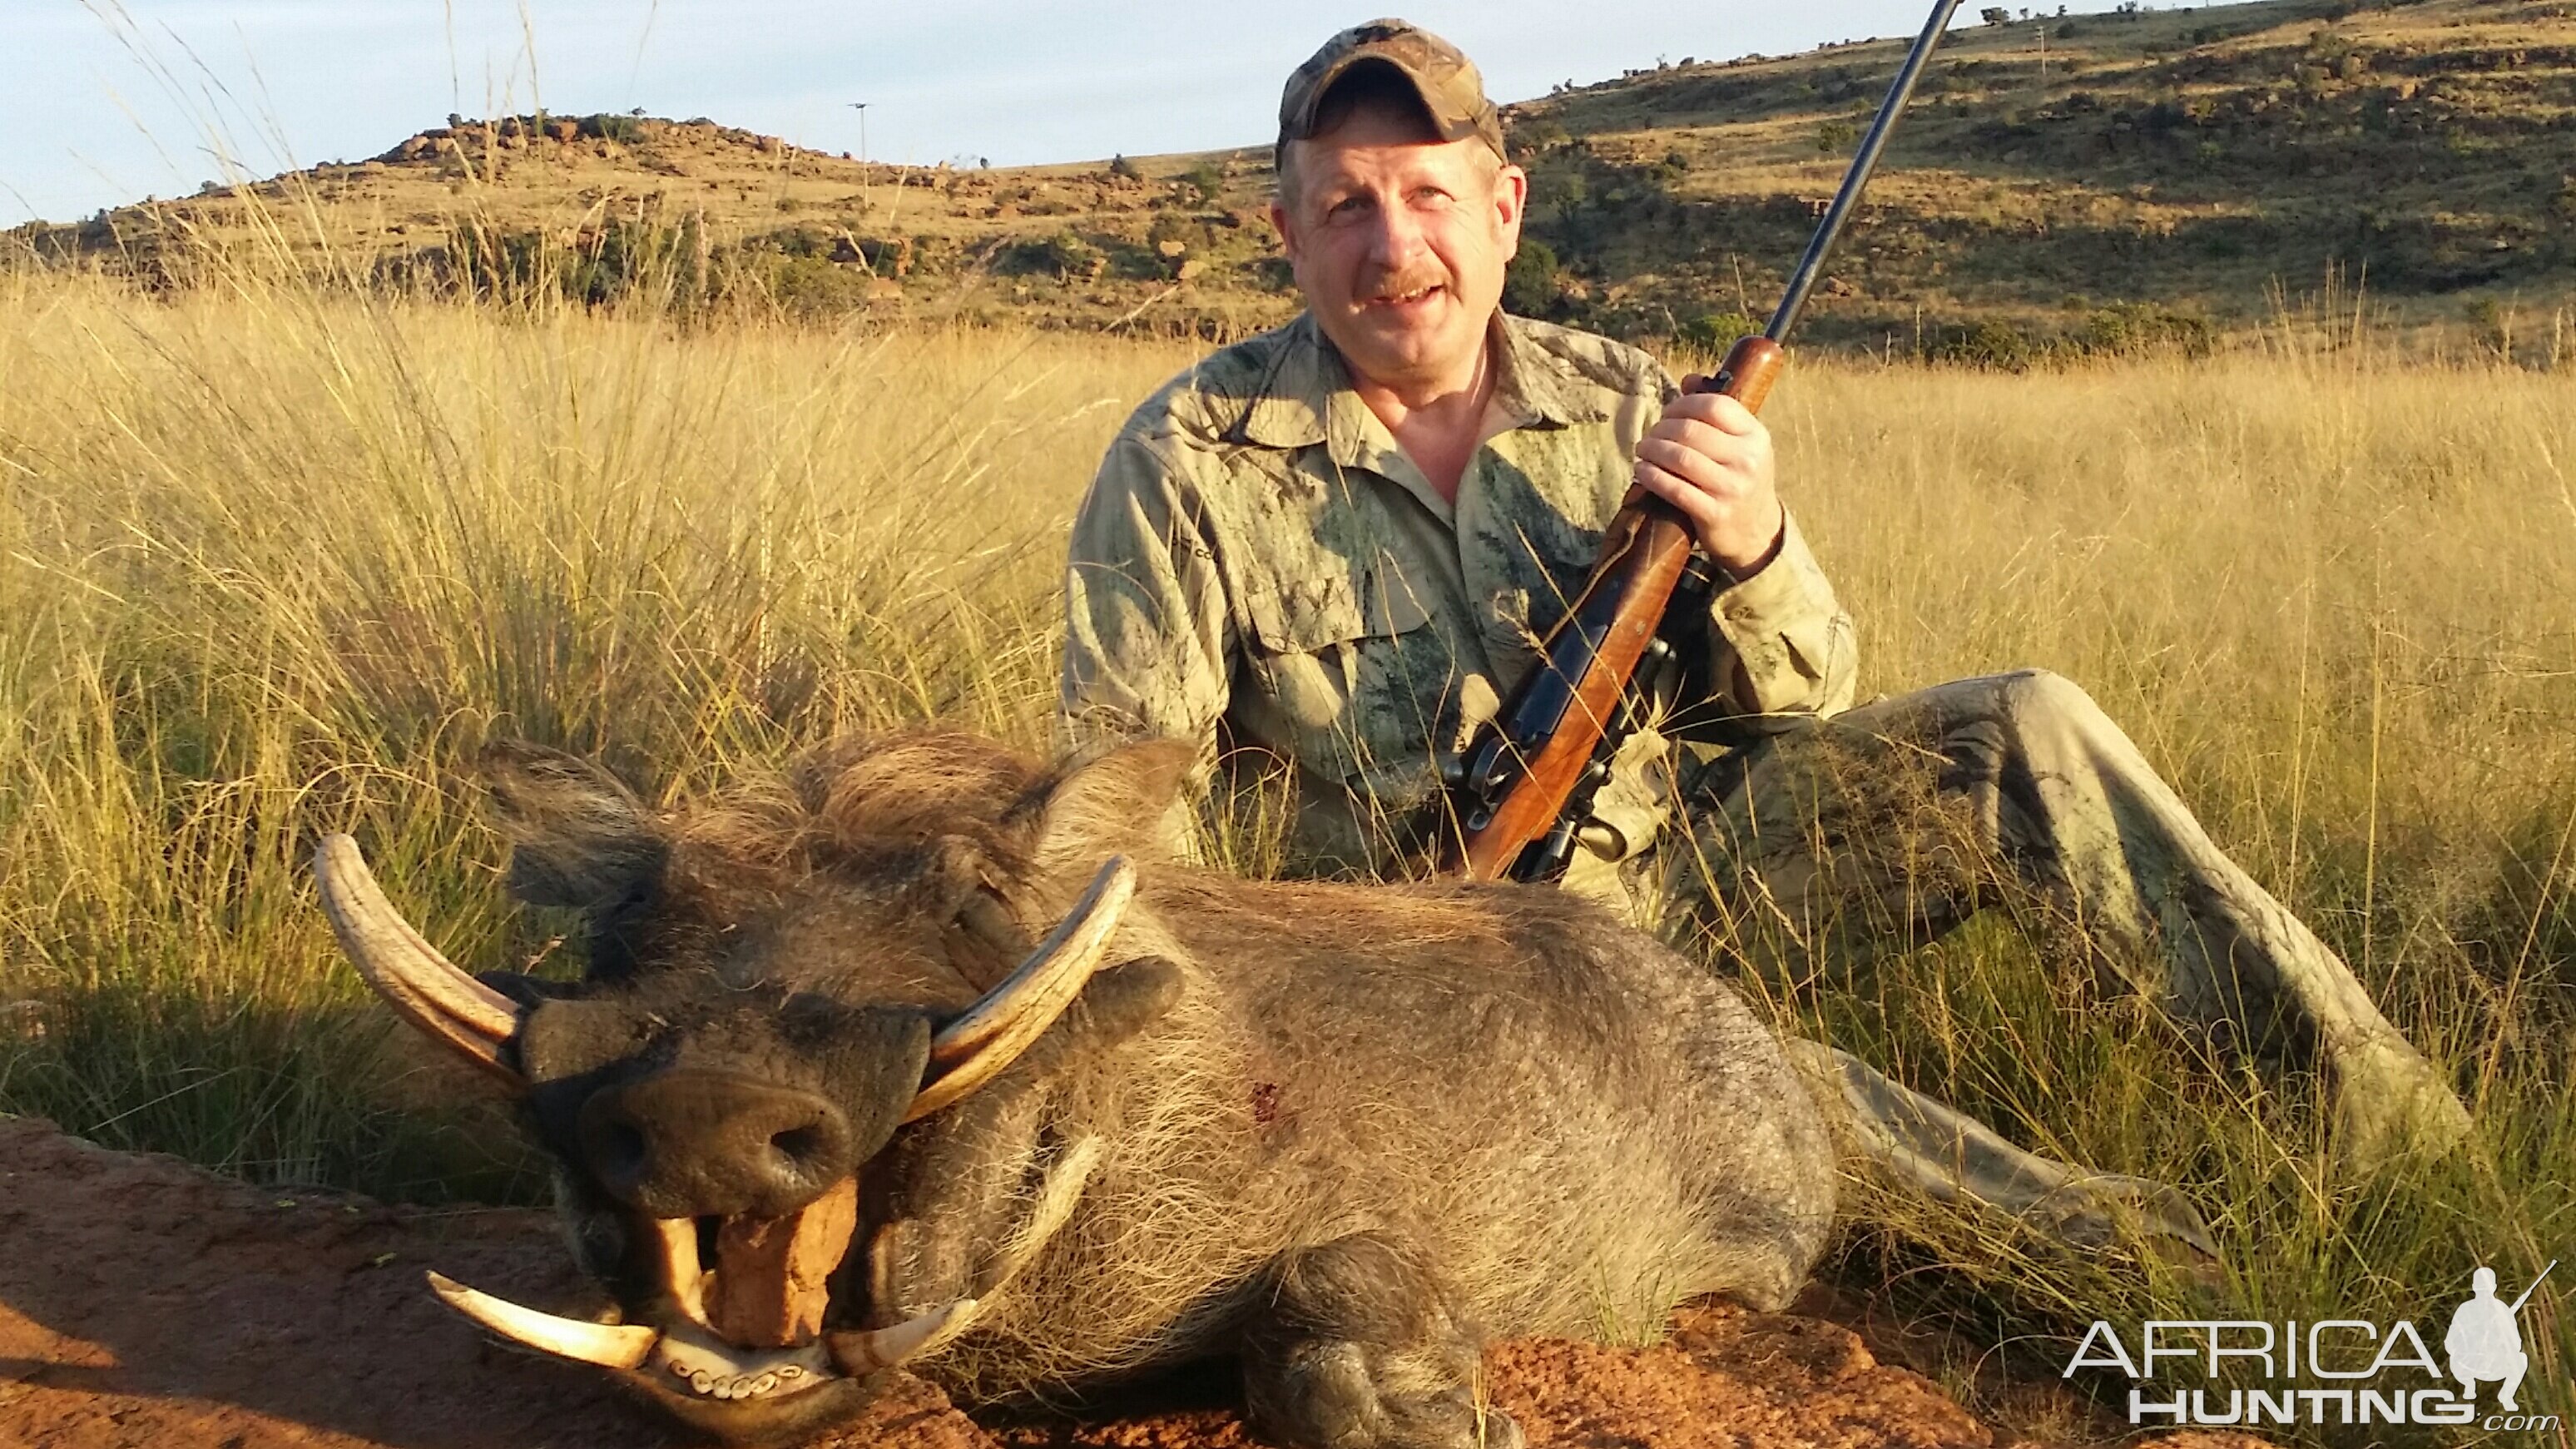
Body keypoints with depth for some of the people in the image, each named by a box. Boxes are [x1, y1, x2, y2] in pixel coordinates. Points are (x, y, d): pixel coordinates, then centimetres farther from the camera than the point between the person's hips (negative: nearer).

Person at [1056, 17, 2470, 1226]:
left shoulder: (1620, 404, 0)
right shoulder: (1186, 466, -10)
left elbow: (1806, 714, 4)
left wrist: (1751, 551, -18)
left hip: (1681, 856, 4)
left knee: (2023, 730, -12)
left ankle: (2378, 1107, -6)